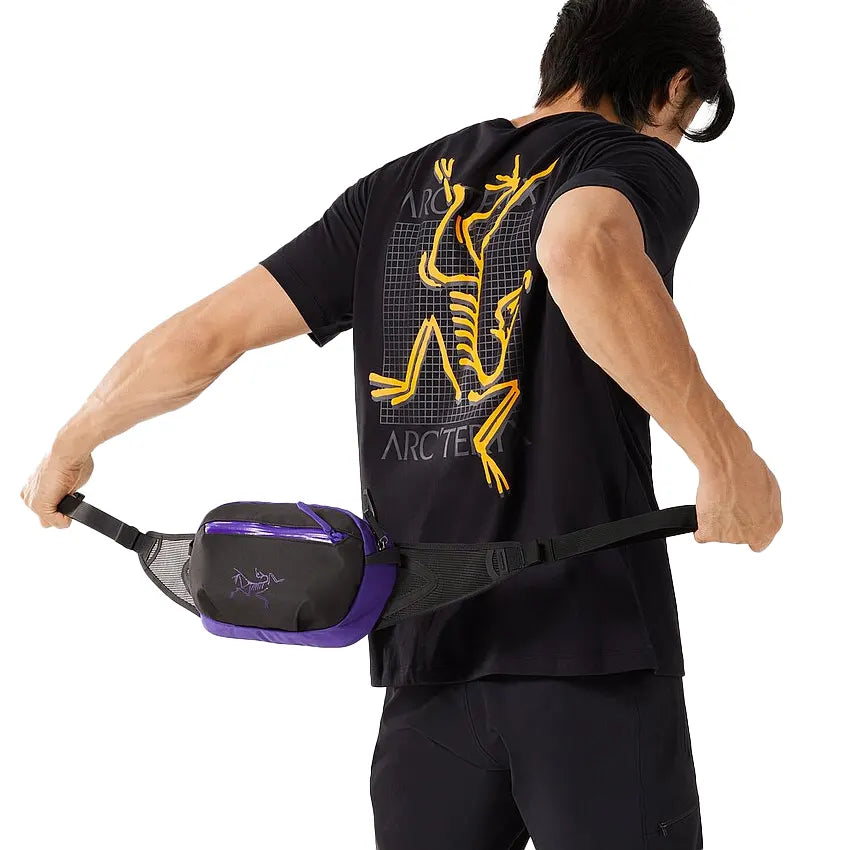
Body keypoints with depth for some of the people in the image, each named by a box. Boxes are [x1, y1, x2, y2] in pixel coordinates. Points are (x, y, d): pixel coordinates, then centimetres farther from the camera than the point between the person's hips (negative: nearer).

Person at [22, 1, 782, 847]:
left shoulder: (397, 190, 15)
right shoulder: (643, 167, -1)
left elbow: (201, 337, 16)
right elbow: (583, 251, -27)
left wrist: (71, 445, 30)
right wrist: (723, 451, -28)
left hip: (427, 654, 5)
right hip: (595, 649, -5)